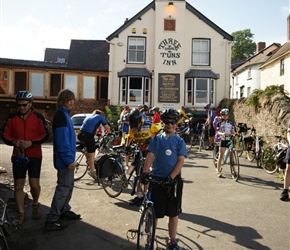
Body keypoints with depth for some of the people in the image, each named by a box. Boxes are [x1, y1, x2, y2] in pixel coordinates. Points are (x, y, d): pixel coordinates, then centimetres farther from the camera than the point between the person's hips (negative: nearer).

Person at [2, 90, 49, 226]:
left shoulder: (38, 117, -4)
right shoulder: (12, 117, 2)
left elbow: (45, 135, -5)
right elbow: (5, 136, 5)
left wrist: (31, 143, -19)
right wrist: (14, 142, -16)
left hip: (34, 155, -2)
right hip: (18, 155, 2)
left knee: (34, 184, -2)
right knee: (18, 186, 4)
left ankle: (35, 205, 28)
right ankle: (21, 214, 17)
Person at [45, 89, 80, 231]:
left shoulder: (64, 114, 14)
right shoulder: (61, 115, -17)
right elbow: (62, 140, -24)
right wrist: (69, 159, -24)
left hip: (67, 158, 10)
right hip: (65, 159, -10)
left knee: (69, 185, 19)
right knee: (64, 187, -6)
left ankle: (64, 210, 33)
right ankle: (52, 220, 0)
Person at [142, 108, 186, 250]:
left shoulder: (179, 141, 2)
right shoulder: (156, 139, 5)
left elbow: (181, 161, -5)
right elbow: (150, 156, -3)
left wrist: (171, 177, -17)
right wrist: (145, 172, -19)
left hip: (173, 179, 0)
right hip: (156, 178, 0)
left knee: (173, 212, 10)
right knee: (155, 211, 7)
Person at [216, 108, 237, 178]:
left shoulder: (231, 123, 8)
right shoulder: (220, 123, 1)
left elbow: (233, 131, 4)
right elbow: (218, 132, -9)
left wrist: (234, 134, -19)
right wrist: (223, 134, -30)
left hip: (230, 140, 2)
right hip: (223, 140, -2)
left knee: (231, 156, 5)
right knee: (221, 156, -1)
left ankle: (233, 170, 16)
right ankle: (218, 171, 3)